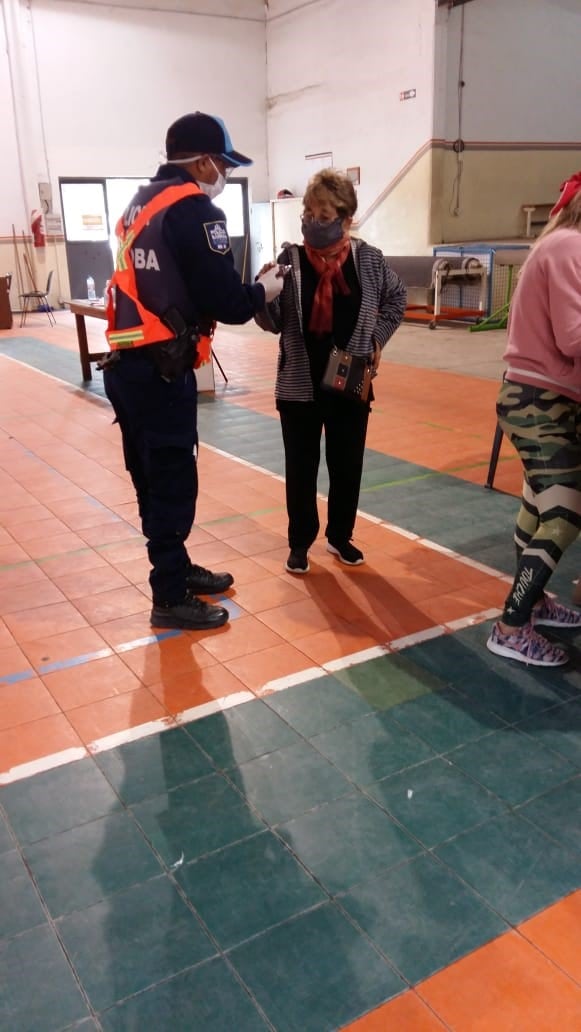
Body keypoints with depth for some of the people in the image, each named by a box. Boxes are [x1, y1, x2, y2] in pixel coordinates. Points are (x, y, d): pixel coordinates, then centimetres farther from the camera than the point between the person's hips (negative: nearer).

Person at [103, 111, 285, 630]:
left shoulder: (141, 202, 17)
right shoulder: (194, 209, -11)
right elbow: (226, 303, -16)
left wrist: (243, 287, 14)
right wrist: (265, 290, 4)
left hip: (128, 364, 9)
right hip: (160, 371, -9)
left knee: (153, 480, 17)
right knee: (173, 483, 0)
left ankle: (177, 568, 32)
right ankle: (171, 598, 10)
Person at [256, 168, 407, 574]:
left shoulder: (369, 259, -4)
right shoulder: (290, 259, -8)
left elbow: (396, 298, 15)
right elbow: (274, 323, -6)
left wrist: (377, 336, 6)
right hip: (300, 384, -1)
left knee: (348, 464, 12)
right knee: (301, 466, 8)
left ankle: (340, 536, 30)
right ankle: (300, 541, 23)